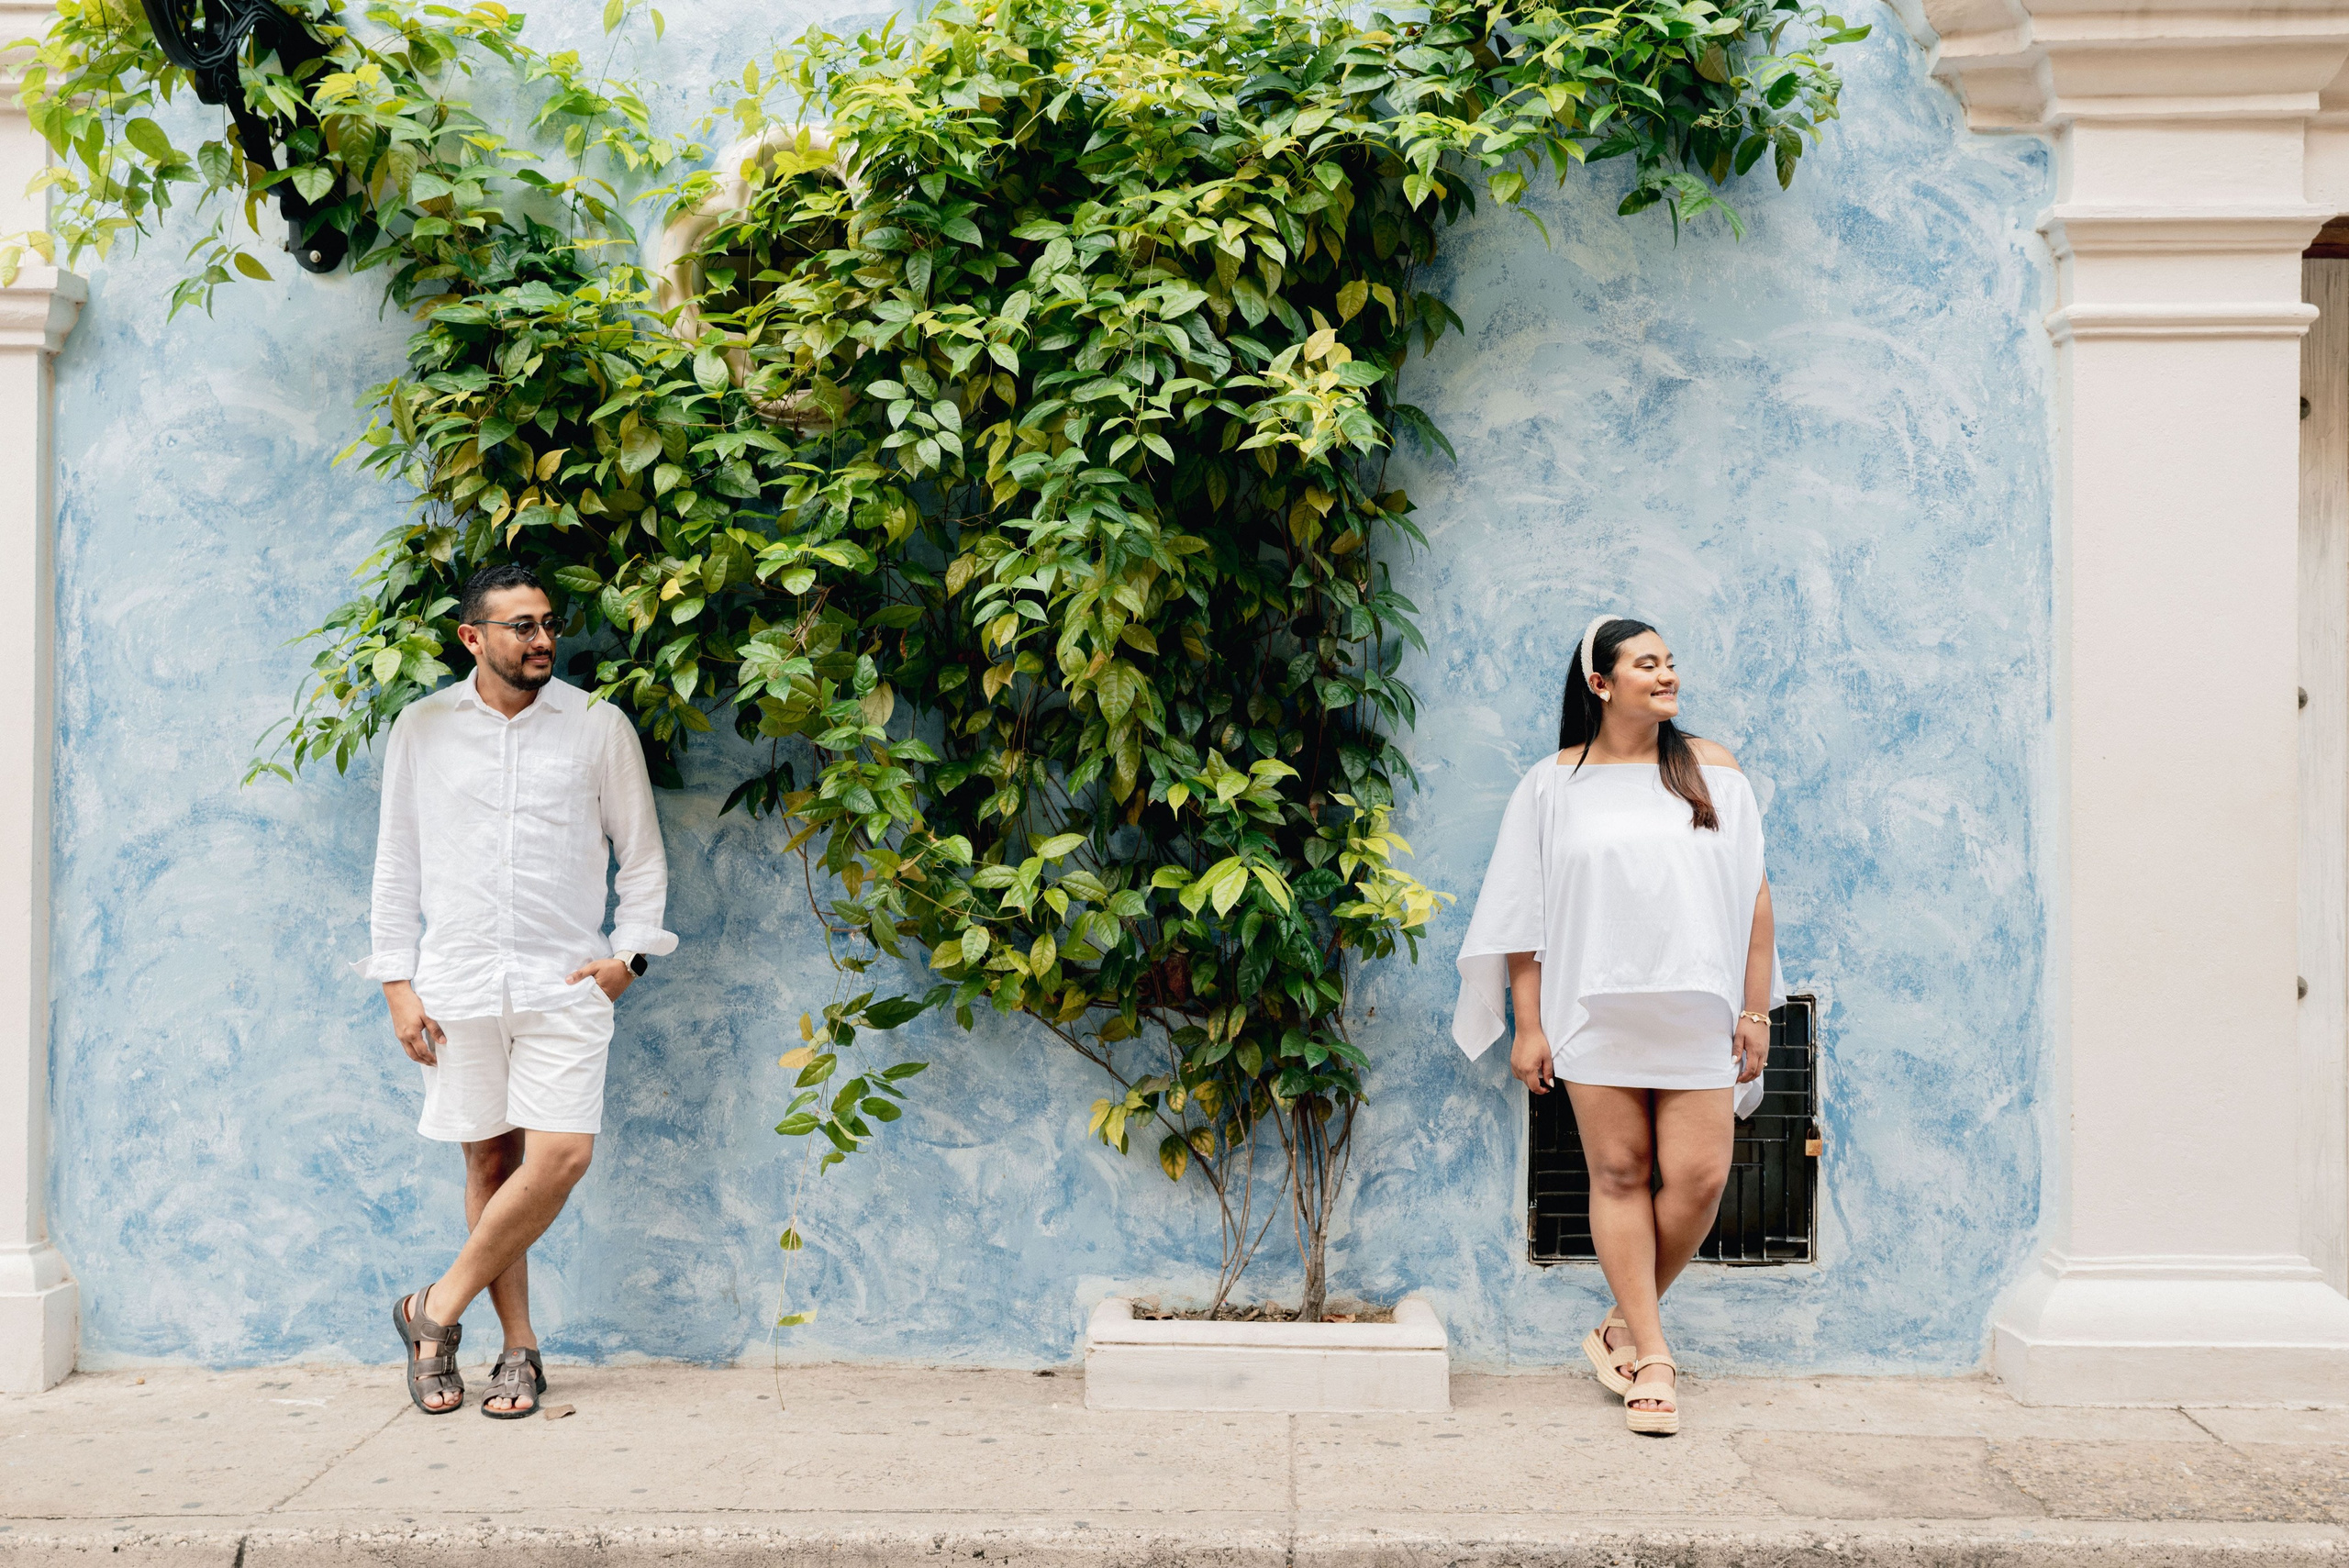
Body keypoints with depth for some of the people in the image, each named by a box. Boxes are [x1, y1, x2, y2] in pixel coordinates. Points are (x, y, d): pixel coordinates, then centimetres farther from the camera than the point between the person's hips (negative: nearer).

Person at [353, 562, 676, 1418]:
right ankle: (519, 1349, 15)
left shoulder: (599, 726, 4)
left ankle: (439, 1308, 7)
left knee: (561, 1155, -11)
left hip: (563, 980, -1)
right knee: (488, 1161, 4)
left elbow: (642, 851, 9)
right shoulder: (423, 727, 7)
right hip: (458, 981, 1)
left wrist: (629, 951, -3)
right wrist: (397, 980, 4)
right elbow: (397, 861, 10)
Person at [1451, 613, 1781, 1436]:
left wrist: (1755, 1011, 4)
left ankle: (1625, 1324, 17)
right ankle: (1652, 1356, 13)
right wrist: (1528, 1024, -1)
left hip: (1697, 1012, 1)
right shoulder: (1553, 784, 5)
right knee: (1618, 1174, 2)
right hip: (1595, 1012, -1)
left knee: (1697, 1177, -5)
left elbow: (1753, 896, 9)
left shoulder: (1712, 772, 9)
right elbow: (1523, 910, 4)